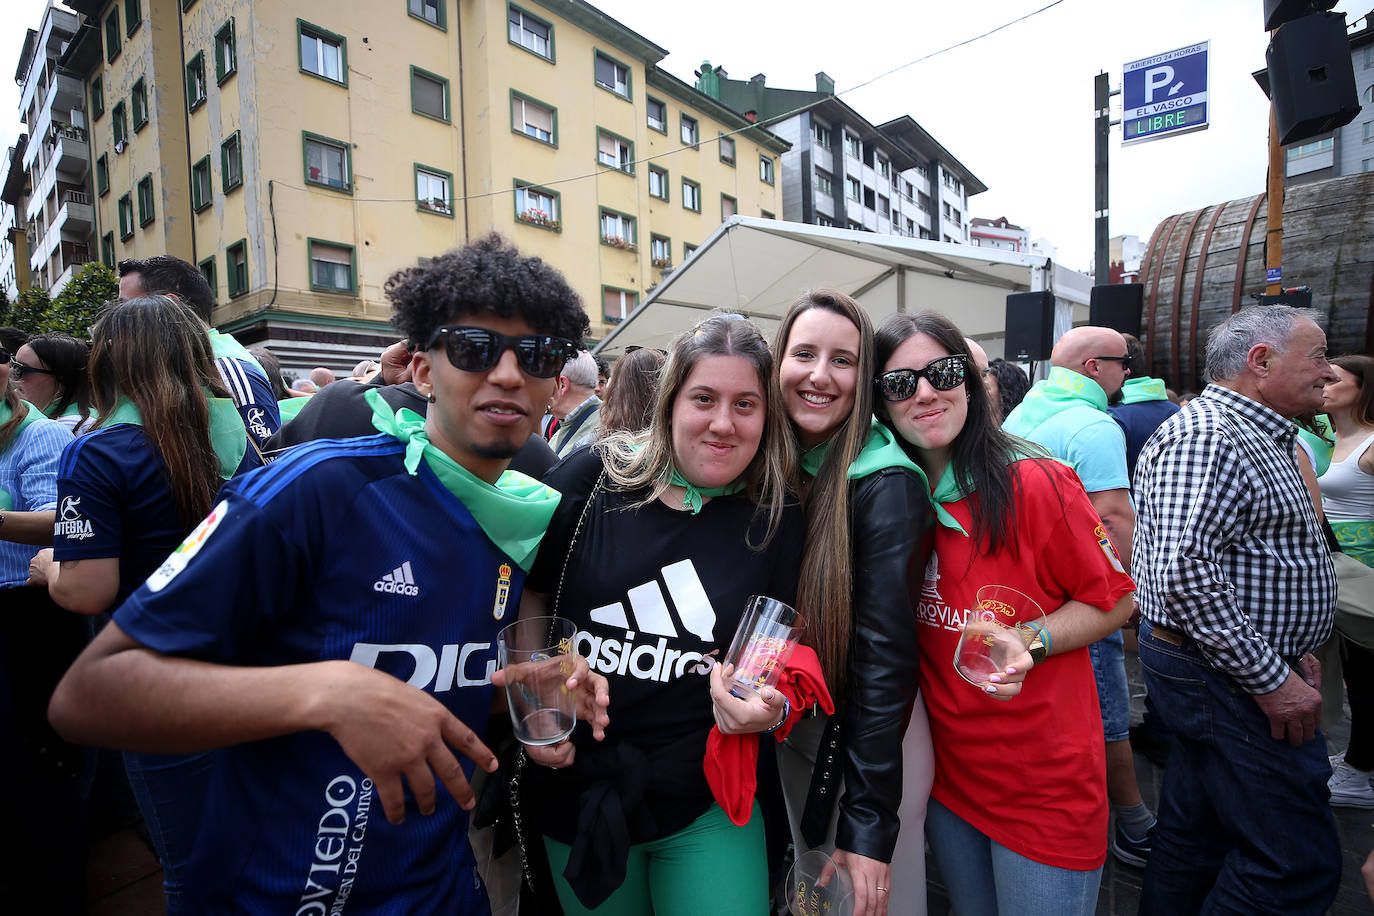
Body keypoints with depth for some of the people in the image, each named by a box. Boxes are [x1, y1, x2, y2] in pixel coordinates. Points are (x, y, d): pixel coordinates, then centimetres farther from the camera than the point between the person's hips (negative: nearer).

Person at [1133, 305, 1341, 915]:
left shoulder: (1262, 440, 17)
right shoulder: (1206, 436, -19)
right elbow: (1184, 570, -30)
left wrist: (1292, 651, 14)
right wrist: (1271, 677, -22)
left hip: (1239, 662, 11)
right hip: (1226, 678, -11)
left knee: (1197, 830, 20)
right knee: (1298, 867, -2)